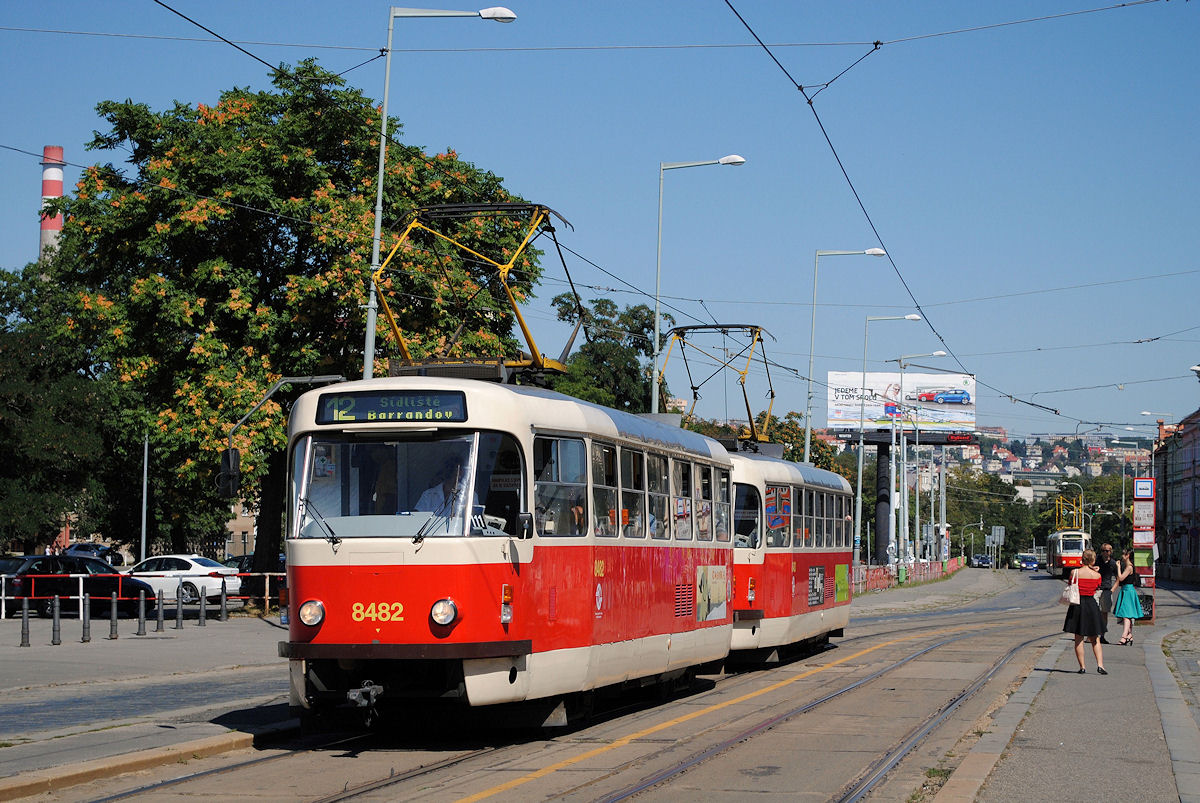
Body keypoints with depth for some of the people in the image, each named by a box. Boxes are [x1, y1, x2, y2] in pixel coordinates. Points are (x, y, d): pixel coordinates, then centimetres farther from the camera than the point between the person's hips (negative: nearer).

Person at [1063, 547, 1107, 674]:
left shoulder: (1075, 572, -8)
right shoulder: (1097, 575, -5)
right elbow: (1097, 588, 10)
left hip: (1077, 605, -1)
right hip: (1091, 604, 1)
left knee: (1079, 639, 7)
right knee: (1095, 639, 10)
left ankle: (1082, 667, 6)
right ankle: (1100, 664, -3)